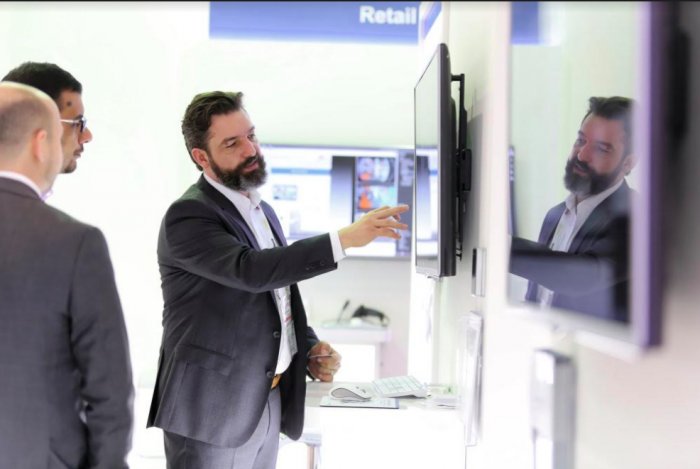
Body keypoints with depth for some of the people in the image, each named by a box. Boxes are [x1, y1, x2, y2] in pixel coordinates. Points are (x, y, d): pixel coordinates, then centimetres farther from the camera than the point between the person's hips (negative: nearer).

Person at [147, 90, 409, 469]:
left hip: (269, 405, 7)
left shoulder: (262, 212, 14)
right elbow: (251, 270, -29)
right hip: (211, 410, -7)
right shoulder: (188, 216, -13)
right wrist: (346, 239, -32)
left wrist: (309, 347, 5)